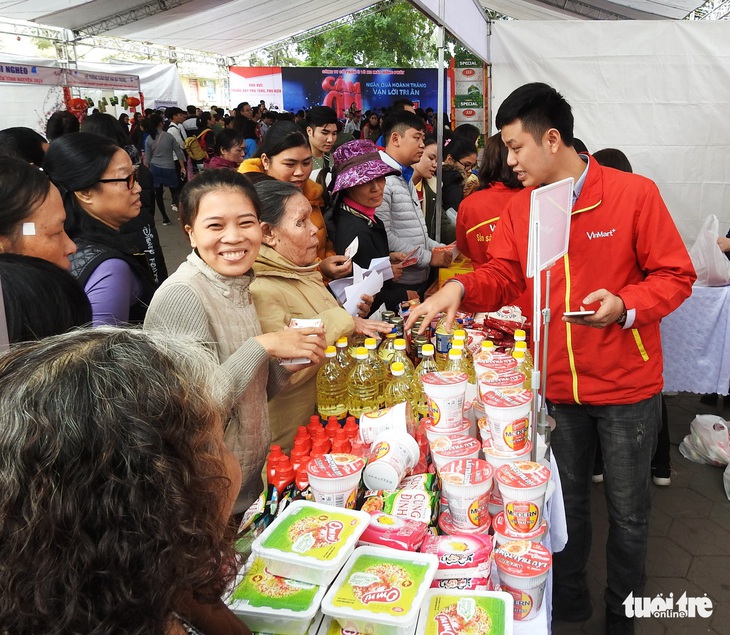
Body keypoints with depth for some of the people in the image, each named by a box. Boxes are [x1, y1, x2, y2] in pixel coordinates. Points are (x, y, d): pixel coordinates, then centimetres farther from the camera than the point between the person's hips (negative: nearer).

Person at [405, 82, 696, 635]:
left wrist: (626, 306, -26)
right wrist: (460, 288, -21)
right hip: (557, 383, 4)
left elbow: (676, 275, -8)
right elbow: (502, 275, -1)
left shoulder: (635, 194, -11)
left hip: (626, 384, -3)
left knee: (628, 510, 12)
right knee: (567, 500, 20)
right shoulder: (520, 208, 1)